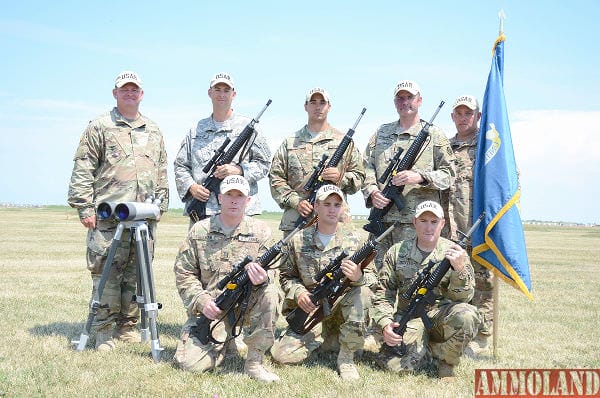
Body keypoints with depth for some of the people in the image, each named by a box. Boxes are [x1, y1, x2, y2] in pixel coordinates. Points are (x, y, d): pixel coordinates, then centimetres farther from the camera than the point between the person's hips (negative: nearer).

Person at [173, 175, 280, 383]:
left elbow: (270, 273, -1)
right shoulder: (199, 231, 1)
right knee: (190, 363, -19)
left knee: (270, 293, -32)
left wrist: (263, 279, -27)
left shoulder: (260, 231, 1)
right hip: (210, 308, 0)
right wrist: (202, 301, -14)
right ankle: (221, 344, 18)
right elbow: (183, 273, 3)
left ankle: (254, 362, -17)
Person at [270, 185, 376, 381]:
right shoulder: (299, 241, 1)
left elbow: (372, 278, -4)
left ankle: (346, 357, -17)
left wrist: (358, 276, -28)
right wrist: (298, 292, -12)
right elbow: (287, 276, 10)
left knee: (362, 291, -34)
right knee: (282, 355, -19)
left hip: (342, 311, 0)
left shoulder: (354, 239, -1)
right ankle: (318, 338, 14)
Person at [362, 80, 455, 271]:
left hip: (418, 220, -3)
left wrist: (420, 177, -14)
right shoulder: (381, 132, 19)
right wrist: (372, 192, -6)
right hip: (382, 219, 4)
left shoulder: (434, 134, 9)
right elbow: (367, 167, 14)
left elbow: (448, 173, 3)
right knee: (379, 268, 3)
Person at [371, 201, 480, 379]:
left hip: (441, 315, 0)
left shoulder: (454, 252, -1)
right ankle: (426, 350, 12)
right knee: (397, 364, -25)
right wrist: (385, 323, -11)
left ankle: (446, 363, -5)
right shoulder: (397, 252, 2)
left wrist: (459, 269, -27)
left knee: (466, 315, -34)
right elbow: (383, 292, 6)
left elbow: (463, 297, -8)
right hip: (408, 318, 0)